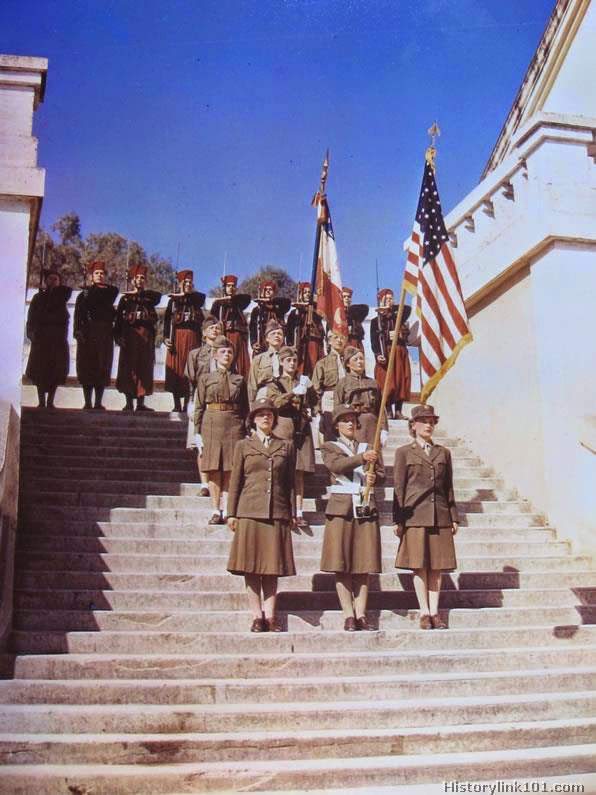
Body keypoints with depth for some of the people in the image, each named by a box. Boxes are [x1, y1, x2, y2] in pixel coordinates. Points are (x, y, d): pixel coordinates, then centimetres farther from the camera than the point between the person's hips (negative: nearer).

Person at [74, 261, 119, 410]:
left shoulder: (108, 293, 17)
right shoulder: (84, 294, 8)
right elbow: (78, 315, 0)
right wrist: (79, 332, -13)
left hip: (105, 336, 2)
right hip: (88, 336, -2)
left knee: (102, 369, -1)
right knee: (87, 369, -3)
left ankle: (98, 403, 3)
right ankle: (88, 403, -1)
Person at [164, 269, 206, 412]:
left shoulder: (196, 299, 14)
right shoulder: (173, 300, 10)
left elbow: (202, 296, -11)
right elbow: (167, 320, 1)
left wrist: (183, 295, -11)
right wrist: (166, 338, -11)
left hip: (192, 338, 1)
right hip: (176, 337, -1)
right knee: (175, 368, -3)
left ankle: (186, 404, 1)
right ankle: (177, 405, 1)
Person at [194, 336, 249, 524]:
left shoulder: (239, 380, 12)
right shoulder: (205, 378, 9)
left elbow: (245, 408, 11)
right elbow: (199, 407, 5)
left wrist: (247, 431, 3)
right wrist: (198, 433, -2)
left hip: (234, 426, 1)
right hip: (212, 425, -1)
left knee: (230, 470, -3)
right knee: (213, 470, -1)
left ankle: (226, 511, -1)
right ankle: (216, 511, 4)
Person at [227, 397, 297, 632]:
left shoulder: (286, 446, 14)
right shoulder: (243, 446, 10)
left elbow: (290, 483, 14)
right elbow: (235, 481, 8)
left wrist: (293, 513, 9)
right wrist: (231, 513, 2)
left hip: (277, 514, 1)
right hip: (249, 512, -1)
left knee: (273, 567, 2)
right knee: (250, 566, -2)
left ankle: (270, 615, 7)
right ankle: (257, 616, 5)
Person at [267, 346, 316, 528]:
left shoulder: (302, 381, 17)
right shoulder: (275, 384, 8)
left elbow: (313, 402, 8)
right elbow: (275, 402, -10)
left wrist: (309, 388, -9)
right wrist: (293, 393, -24)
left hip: (301, 430, 3)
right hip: (282, 429, -3)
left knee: (299, 472, 0)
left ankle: (299, 513, 0)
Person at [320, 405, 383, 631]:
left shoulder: (367, 447, 19)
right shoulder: (329, 447, 7)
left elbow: (381, 473, 10)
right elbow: (336, 465, -14)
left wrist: (374, 477, -13)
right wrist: (362, 458, -29)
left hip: (366, 510, 3)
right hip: (341, 508, -3)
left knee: (364, 564, 2)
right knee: (341, 565, -4)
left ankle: (361, 615, 5)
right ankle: (348, 616, 0)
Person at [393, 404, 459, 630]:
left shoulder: (443, 453, 15)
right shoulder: (404, 452, 5)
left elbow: (449, 488, 15)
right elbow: (398, 488, 2)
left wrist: (454, 517, 9)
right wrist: (398, 519, -4)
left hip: (440, 517, 3)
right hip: (415, 516, -3)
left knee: (436, 566, 3)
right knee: (419, 566, -1)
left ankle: (435, 612, 8)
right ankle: (424, 613, 6)